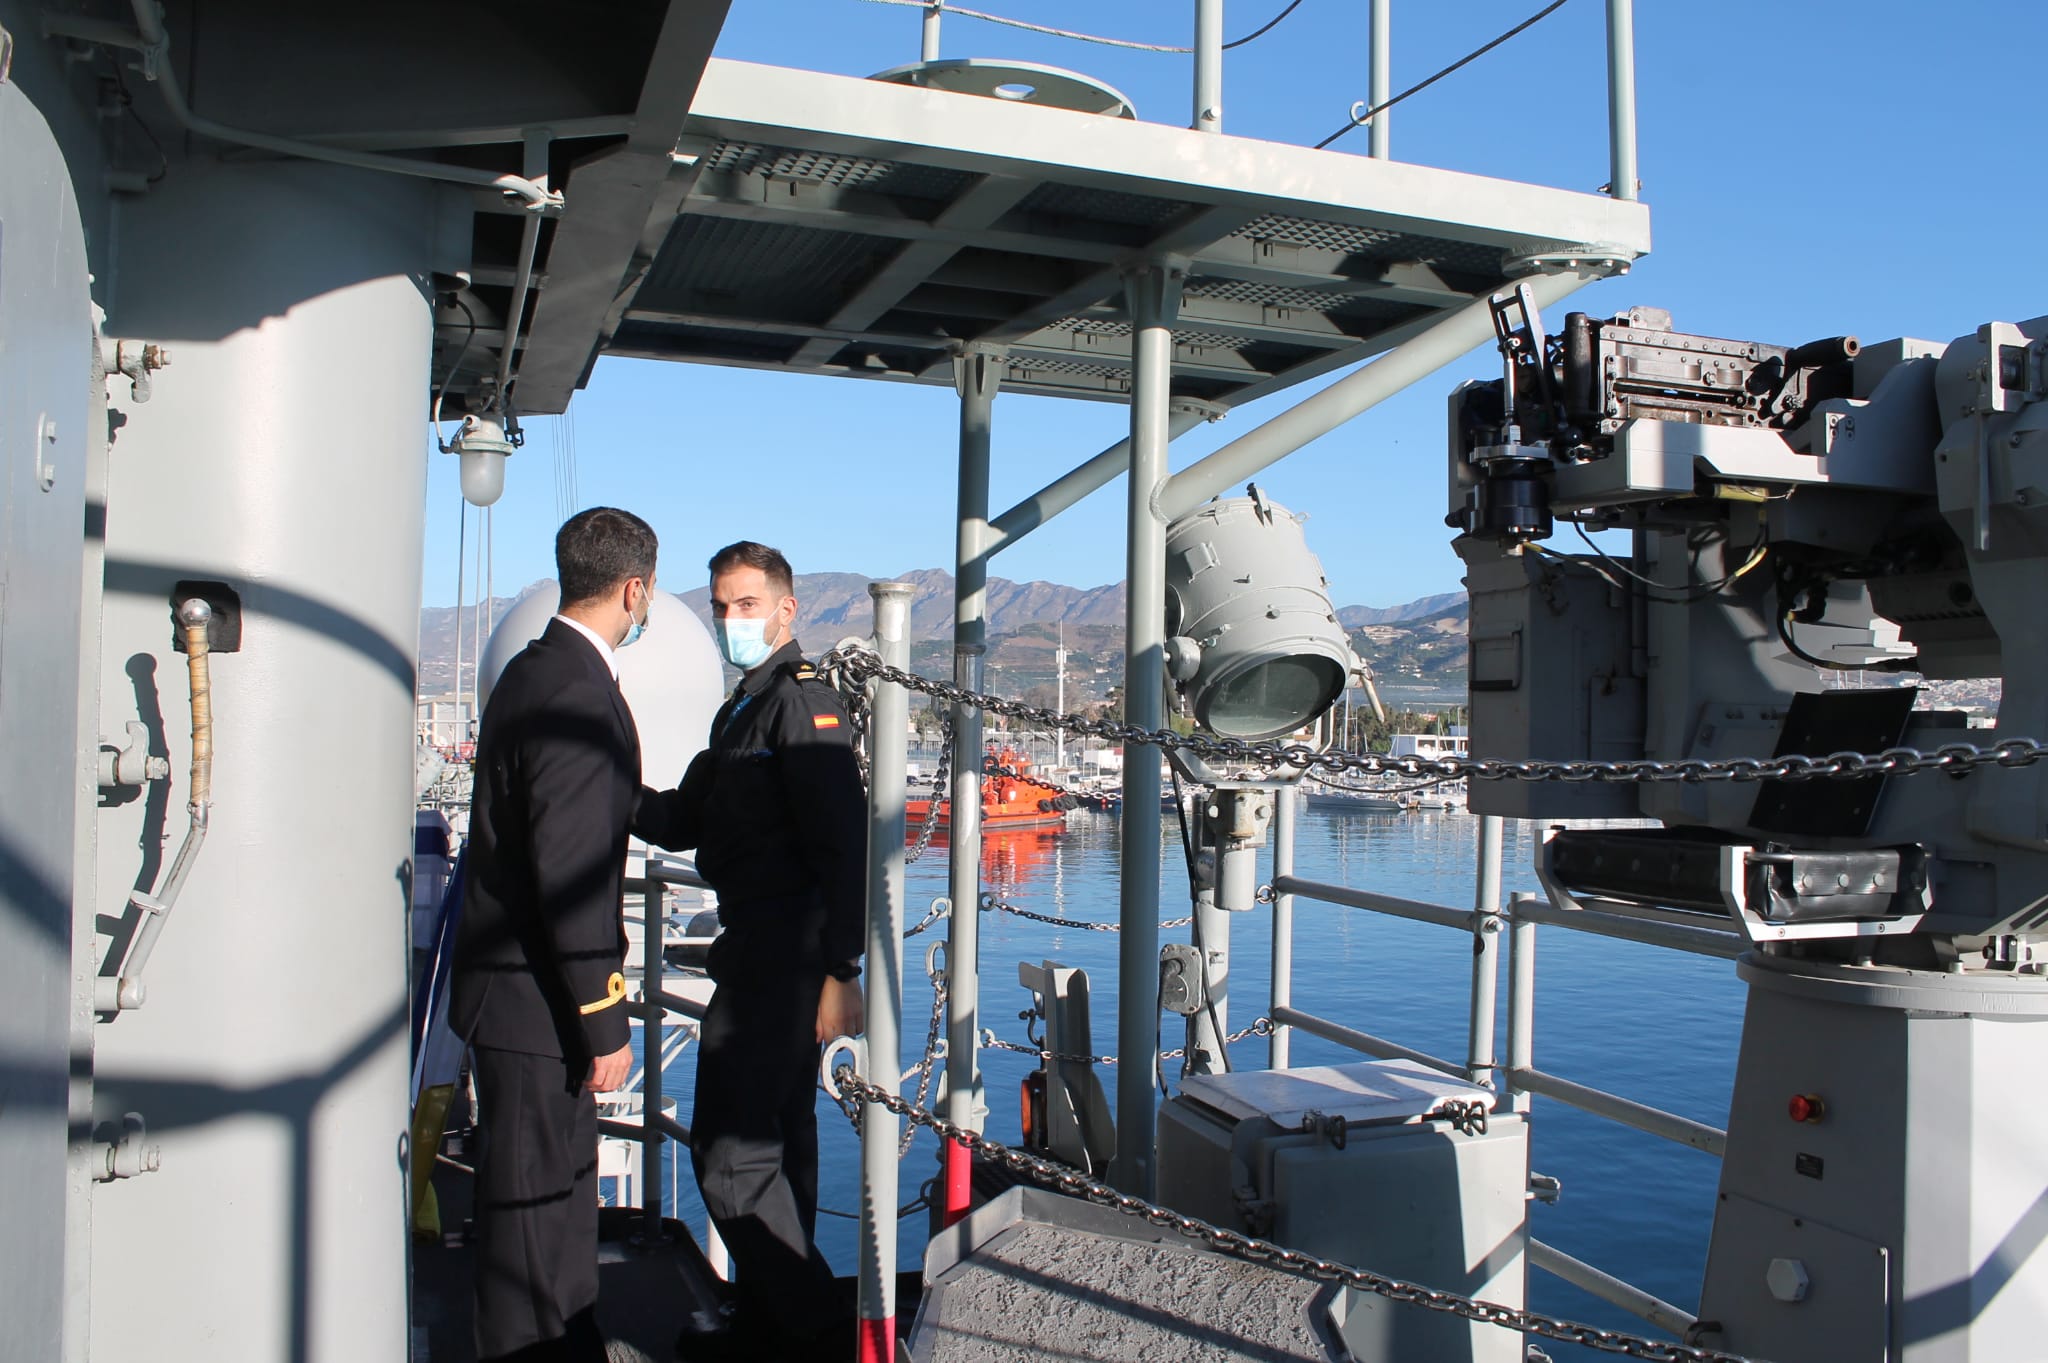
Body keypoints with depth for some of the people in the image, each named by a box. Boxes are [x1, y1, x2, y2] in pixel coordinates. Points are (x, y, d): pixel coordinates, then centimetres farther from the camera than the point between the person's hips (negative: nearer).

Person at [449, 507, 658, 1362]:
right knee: (536, 1200, 2)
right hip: (535, 1001, -10)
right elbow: (571, 878, -23)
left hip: (513, 984, 10)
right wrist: (604, 1020, -19)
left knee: (559, 1188, 21)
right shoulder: (576, 692, -21)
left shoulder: (533, 672, 11)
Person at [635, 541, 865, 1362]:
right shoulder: (742, 709, 19)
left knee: (729, 1146, -8)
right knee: (772, 1141, 17)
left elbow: (845, 844, -20)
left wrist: (840, 972, -25)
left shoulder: (803, 702, -12)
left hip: (780, 953, -10)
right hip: (762, 953, 10)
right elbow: (683, 822, 16)